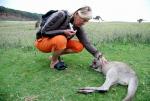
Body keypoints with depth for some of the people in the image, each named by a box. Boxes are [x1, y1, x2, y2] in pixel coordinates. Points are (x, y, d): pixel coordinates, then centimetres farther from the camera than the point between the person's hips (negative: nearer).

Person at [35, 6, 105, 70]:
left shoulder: (78, 27, -8)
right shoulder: (61, 15, -24)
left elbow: (86, 43, -12)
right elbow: (44, 31, -23)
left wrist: (99, 56, -22)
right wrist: (64, 32, -30)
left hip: (59, 41, 6)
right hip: (43, 41, -6)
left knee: (79, 46, -13)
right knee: (61, 39, -38)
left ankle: (55, 55, 4)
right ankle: (54, 61, -10)